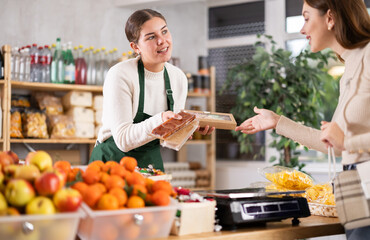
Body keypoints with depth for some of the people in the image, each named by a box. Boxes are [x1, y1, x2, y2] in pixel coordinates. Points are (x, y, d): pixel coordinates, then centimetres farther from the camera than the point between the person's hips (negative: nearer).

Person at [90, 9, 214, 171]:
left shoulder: (179, 78, 2)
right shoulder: (120, 75, -15)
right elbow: (123, 141, -19)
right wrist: (160, 120, -31)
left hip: (152, 163, 5)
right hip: (113, 161, -5)